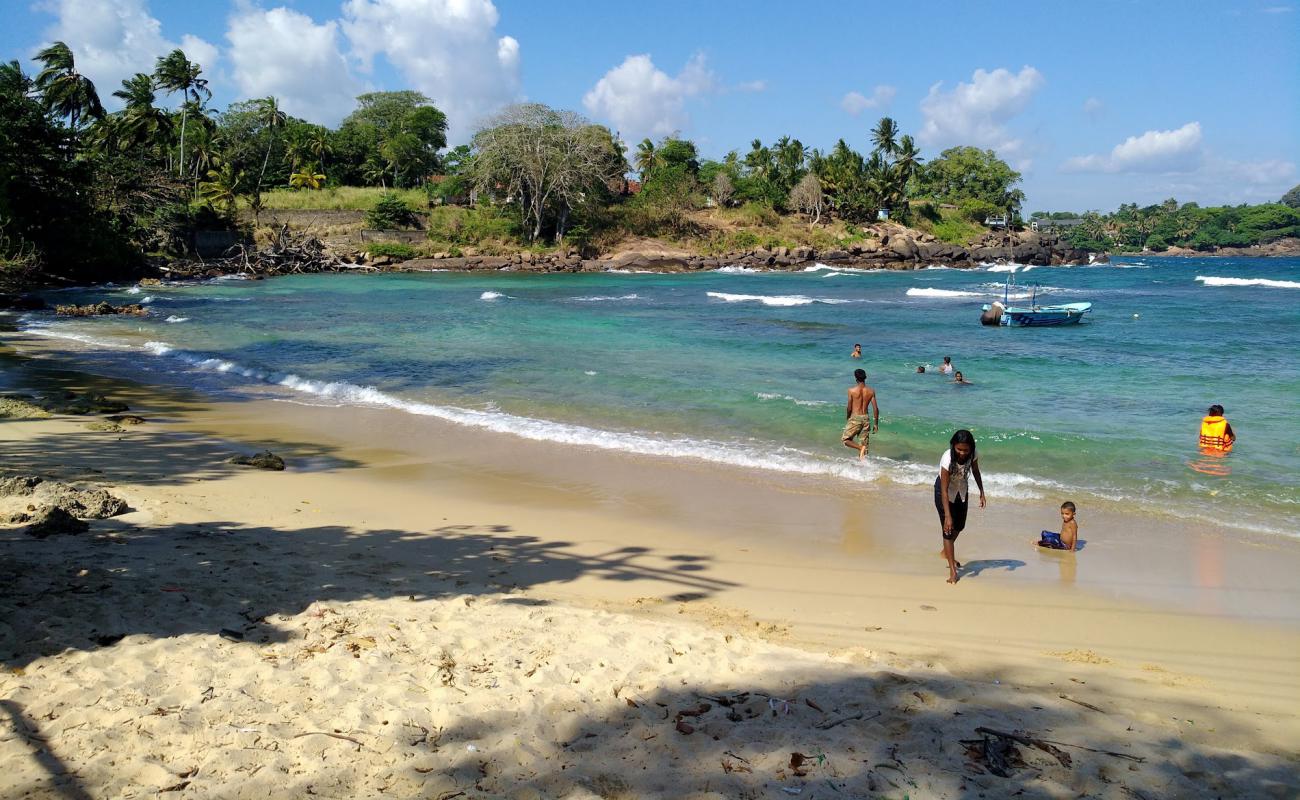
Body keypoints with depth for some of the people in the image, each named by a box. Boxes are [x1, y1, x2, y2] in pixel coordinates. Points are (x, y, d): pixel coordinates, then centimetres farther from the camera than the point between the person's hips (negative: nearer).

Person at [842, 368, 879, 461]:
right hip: (866, 418, 4)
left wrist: (848, 419, 12)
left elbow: (849, 408, -5)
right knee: (864, 442, 10)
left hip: (855, 418, -4)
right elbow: (876, 408, 0)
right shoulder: (871, 391, 0)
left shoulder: (852, 390, -9)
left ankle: (861, 449, -13)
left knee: (845, 439, 8)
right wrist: (876, 423, 8)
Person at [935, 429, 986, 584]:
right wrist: (947, 516, -38)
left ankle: (946, 551, 47)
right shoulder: (948, 459, -37)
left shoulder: (972, 455, -23)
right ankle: (952, 570, -2)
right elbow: (944, 491, -35)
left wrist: (981, 493, -1)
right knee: (948, 528, -9)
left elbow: (976, 472, 1)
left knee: (959, 526, 19)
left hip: (961, 489, 5)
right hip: (945, 490, -5)